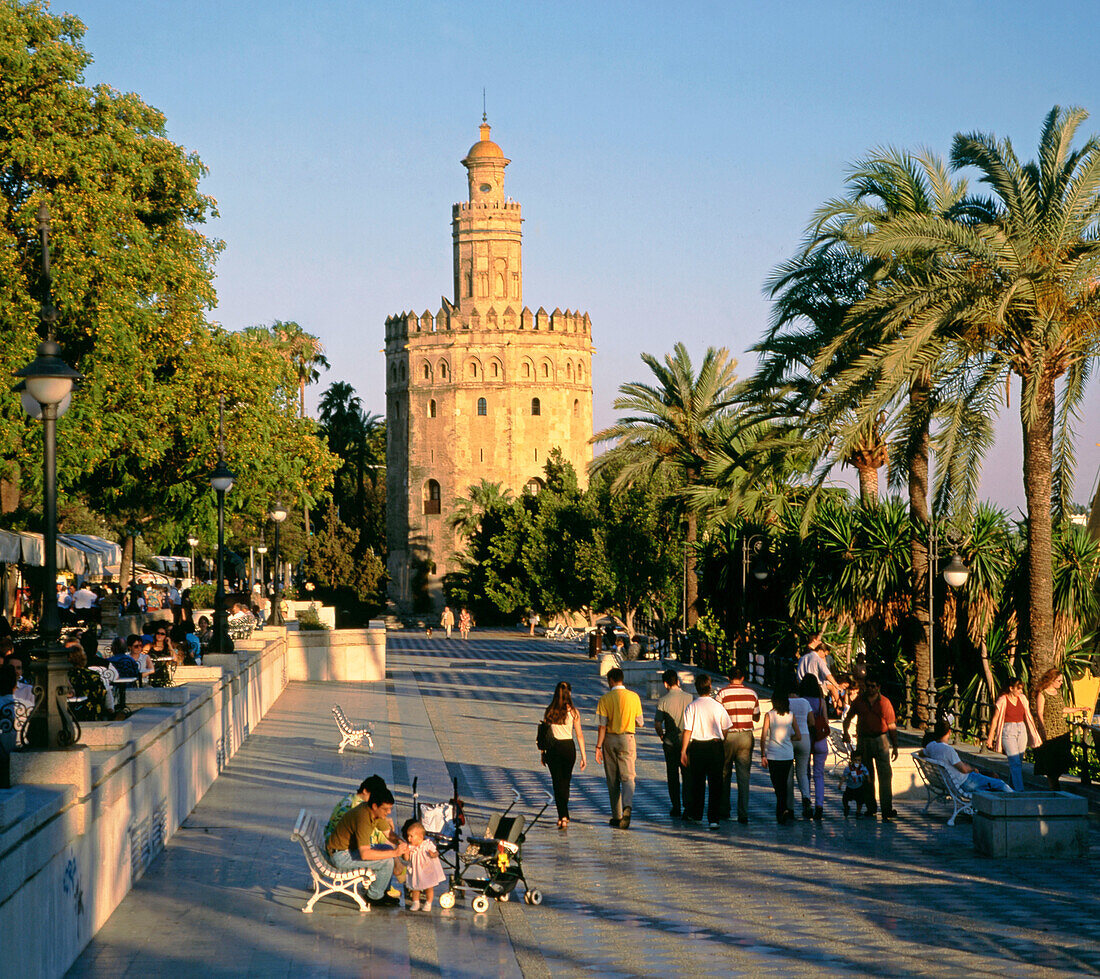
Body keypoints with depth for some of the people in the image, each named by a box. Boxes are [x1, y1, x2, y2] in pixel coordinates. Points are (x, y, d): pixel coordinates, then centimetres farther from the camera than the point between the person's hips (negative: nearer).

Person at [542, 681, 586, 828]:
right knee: (566, 780, 17)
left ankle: (563, 817, -6)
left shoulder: (549, 712, -2)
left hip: (553, 748, 0)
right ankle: (563, 815, 23)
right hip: (568, 747, 0)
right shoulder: (573, 712, -5)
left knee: (557, 782, 5)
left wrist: (543, 753, 12)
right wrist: (583, 756, -1)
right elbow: (579, 735, -5)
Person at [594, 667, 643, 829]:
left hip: (610, 739, 0)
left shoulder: (605, 699, -5)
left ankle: (617, 816, 13)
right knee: (627, 777, -1)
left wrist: (598, 747, -6)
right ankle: (627, 806, -29)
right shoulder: (634, 697, 0)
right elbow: (639, 723, 7)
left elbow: (602, 725, -9)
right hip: (627, 739, 0)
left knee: (612, 780, 10)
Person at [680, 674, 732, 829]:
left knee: (697, 782, 14)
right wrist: (723, 745, 19)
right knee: (715, 783, 1)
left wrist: (683, 751, -3)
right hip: (716, 746, 0)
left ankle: (695, 814, 25)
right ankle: (713, 818, -5)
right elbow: (726, 729, 5)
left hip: (697, 746, 0)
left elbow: (687, 731, -7)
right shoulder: (718, 706, 0)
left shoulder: (691, 707, -5)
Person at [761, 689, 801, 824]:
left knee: (778, 786, 1)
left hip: (773, 755, -3)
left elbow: (763, 737, -6)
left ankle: (784, 810, -17)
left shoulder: (769, 715, -5)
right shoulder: (790, 715, 1)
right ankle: (780, 813, 19)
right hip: (788, 755, 3)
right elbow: (797, 736, 4)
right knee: (783, 784, 15)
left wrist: (763, 755, 1)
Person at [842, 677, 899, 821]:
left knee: (885, 775, -11)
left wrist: (895, 747, 1)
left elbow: (892, 726, 2)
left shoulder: (885, 703, 0)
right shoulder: (859, 701, 5)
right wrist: (846, 732, 2)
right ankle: (870, 807, 15)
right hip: (863, 739, 2)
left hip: (880, 740, -2)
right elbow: (848, 718, 18)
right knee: (867, 775, 7)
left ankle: (887, 808, -13)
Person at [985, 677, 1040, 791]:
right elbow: (995, 719, -4)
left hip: (1022, 730, 5)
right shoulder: (1002, 700, -8)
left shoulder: (1022, 698, 7)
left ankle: (1011, 786, 23)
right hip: (1008, 731, -5)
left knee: (1018, 762, 8)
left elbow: (1028, 716, 16)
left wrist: (1033, 733, 16)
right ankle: (1019, 790, -14)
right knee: (1015, 762, -12)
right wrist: (990, 738, -3)